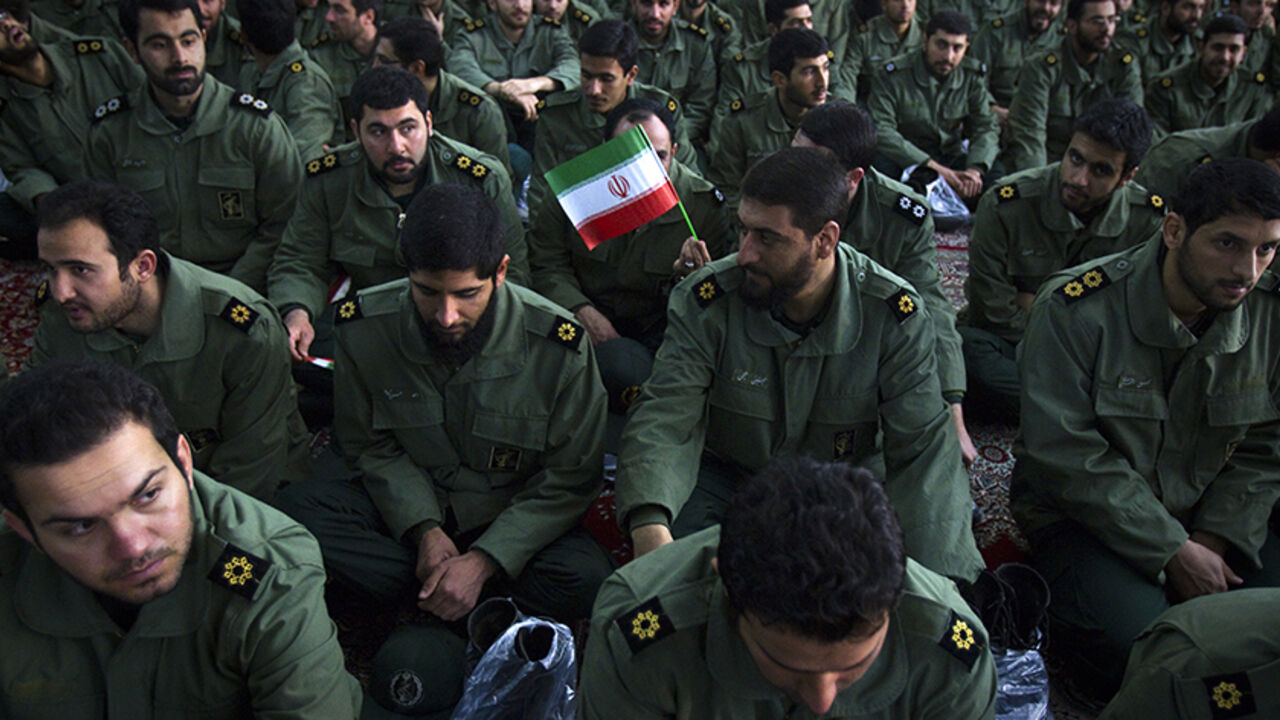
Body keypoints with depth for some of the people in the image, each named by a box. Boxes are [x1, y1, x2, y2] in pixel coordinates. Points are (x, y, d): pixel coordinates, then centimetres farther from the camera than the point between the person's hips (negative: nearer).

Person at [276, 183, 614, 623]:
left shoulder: (559, 345, -20)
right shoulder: (362, 327, -14)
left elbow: (569, 478, -11)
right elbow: (370, 445, -1)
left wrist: (482, 562, -20)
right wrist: (425, 529, -16)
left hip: (512, 519, -2)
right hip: (406, 509, 3)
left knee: (586, 580, -31)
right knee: (298, 509, -24)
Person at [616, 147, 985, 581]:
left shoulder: (894, 316, -16)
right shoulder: (703, 303, -17)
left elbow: (922, 447, -15)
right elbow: (664, 420, -23)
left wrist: (934, 578, -29)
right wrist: (650, 525, -44)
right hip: (728, 474, 0)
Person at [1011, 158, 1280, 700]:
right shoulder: (1077, 308, -19)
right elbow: (1067, 454, -20)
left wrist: (1218, 541, -10)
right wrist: (1172, 551, -19)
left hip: (1204, 516, 5)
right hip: (1083, 512, -5)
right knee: (1133, 647, -28)